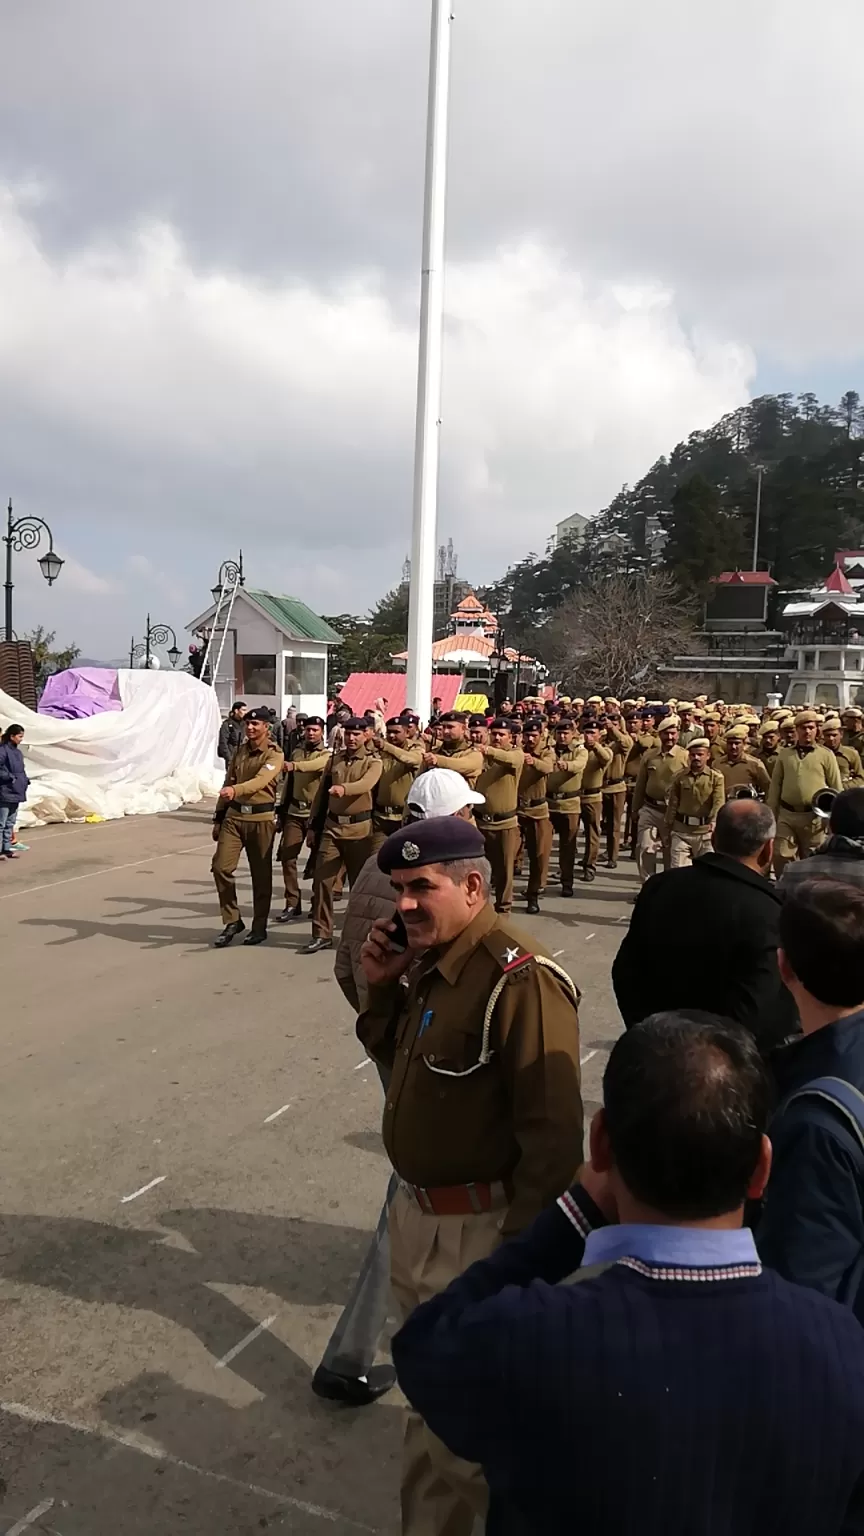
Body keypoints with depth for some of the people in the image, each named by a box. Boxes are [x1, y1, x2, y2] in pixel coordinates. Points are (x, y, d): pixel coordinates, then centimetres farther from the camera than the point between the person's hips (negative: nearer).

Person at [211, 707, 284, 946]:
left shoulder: (274, 755, -8)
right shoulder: (240, 751, 12)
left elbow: (260, 780, -26)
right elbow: (228, 783, 17)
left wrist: (236, 790, -43)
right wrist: (219, 817, 15)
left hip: (260, 818, -5)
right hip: (234, 816, 5)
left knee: (261, 874, 4)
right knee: (221, 866, -5)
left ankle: (259, 926, 18)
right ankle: (232, 921, 9)